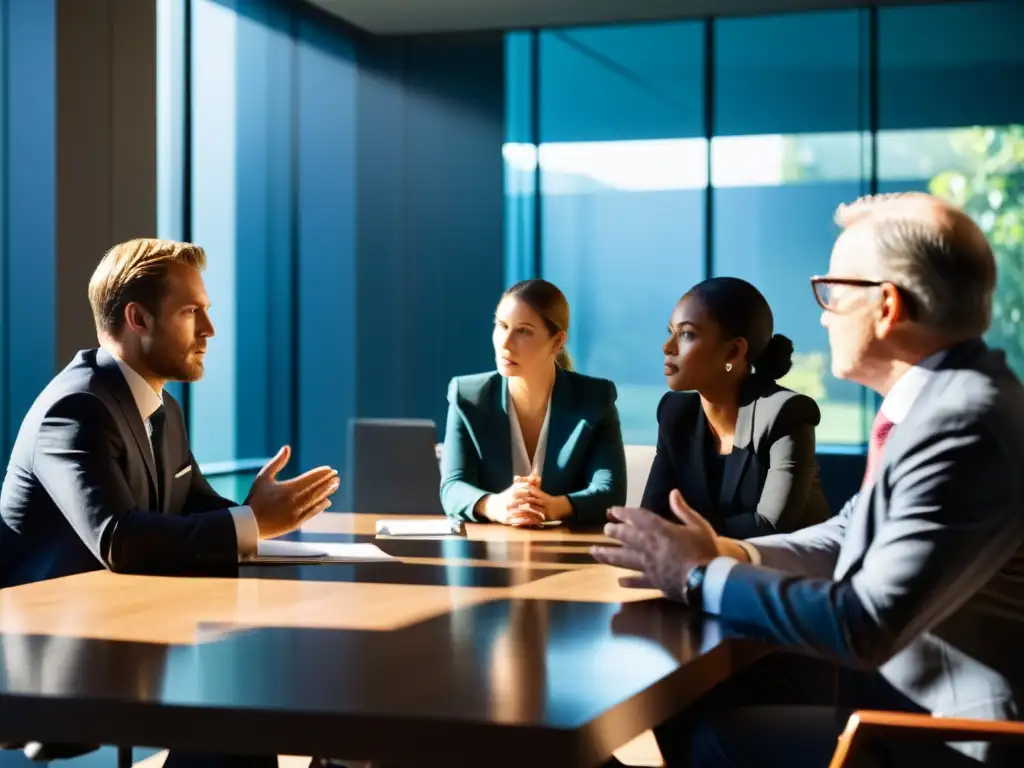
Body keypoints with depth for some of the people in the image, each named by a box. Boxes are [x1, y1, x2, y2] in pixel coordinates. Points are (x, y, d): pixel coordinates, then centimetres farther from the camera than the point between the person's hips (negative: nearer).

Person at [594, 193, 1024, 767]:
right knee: (689, 696, 10)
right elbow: (849, 536, 14)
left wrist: (700, 576, -17)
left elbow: (867, 624, -29)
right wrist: (728, 554, -3)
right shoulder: (941, 397, 6)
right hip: (906, 678, 9)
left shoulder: (964, 427, -26)